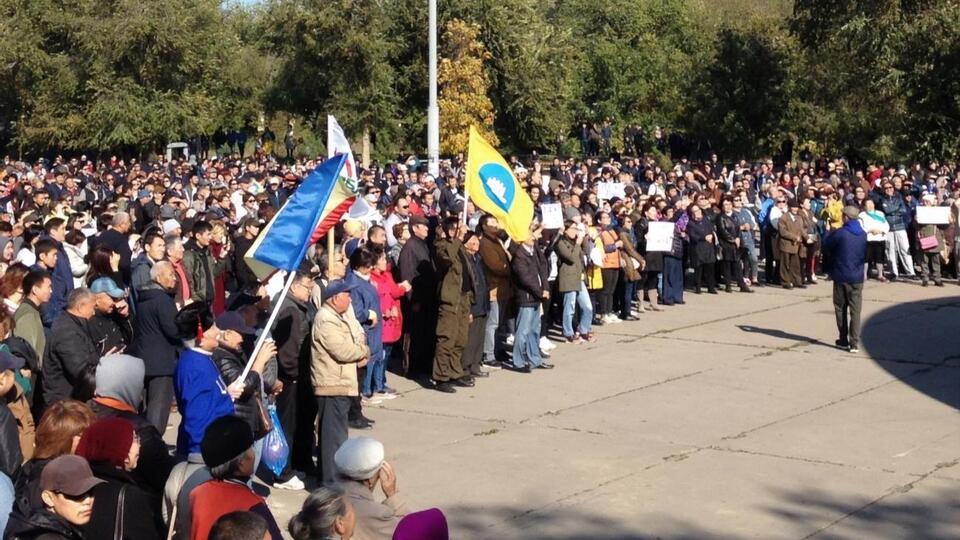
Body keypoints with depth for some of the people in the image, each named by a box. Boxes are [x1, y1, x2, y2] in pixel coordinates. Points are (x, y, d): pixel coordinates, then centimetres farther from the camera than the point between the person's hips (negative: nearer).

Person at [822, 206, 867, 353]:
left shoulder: (839, 233, -14)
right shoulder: (863, 235, 2)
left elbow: (826, 246, -1)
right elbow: (866, 256, 13)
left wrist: (829, 232, 15)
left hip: (841, 276, -3)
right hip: (857, 277, 3)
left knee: (840, 309, 12)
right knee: (855, 311, 2)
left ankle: (844, 340, 15)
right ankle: (854, 343, -4)